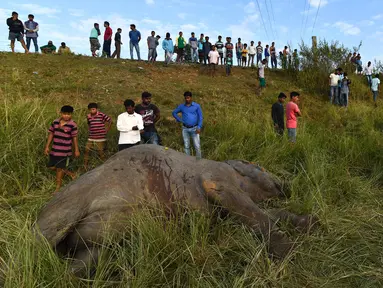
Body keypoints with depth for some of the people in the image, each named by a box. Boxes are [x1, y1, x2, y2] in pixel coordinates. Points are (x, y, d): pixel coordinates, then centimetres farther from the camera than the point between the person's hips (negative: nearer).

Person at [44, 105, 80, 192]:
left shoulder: (72, 125, -12)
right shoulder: (55, 122, 1)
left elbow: (75, 138, -6)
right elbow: (51, 134, 8)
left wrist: (76, 150, -3)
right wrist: (47, 147, 7)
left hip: (65, 151, -5)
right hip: (54, 149, 5)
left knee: (60, 168, 4)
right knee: (51, 166, 11)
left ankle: (58, 187, 22)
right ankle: (70, 174, 30)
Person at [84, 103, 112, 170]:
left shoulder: (102, 115, -10)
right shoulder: (88, 116, 6)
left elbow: (110, 121, -4)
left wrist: (106, 130, -2)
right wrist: (90, 130, 12)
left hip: (100, 137, -5)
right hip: (91, 137, 5)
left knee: (100, 152, 0)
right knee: (86, 150, 4)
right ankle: (85, 166, 14)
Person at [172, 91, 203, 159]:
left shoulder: (197, 106, -2)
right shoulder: (181, 106, 3)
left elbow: (200, 117, -1)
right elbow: (174, 113, 17)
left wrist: (199, 127, -11)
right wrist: (180, 120, 4)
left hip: (194, 128, -2)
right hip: (185, 129, 2)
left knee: (197, 146, -5)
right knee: (186, 146, 9)